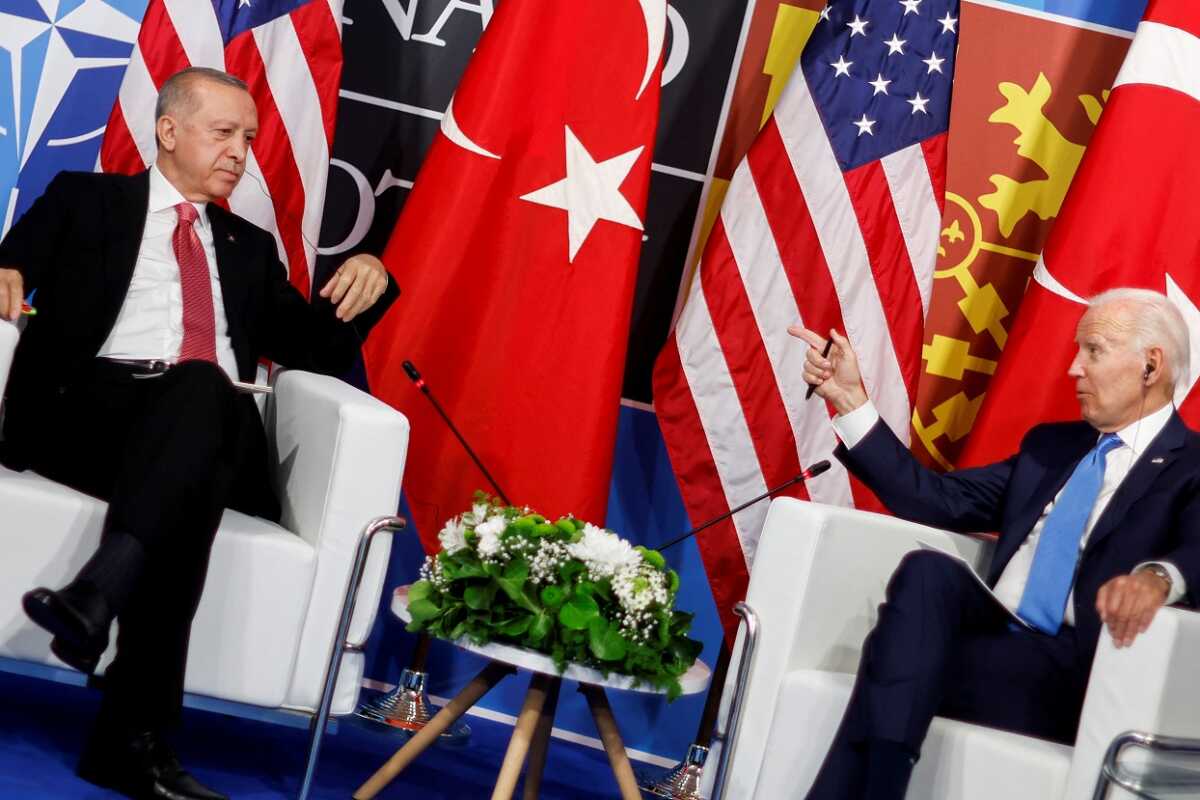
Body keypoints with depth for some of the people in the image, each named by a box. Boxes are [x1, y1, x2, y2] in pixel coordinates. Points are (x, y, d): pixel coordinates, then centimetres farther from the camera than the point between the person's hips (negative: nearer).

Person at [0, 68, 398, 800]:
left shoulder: (250, 247, 32)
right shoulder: (85, 199, 23)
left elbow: (318, 349, 28)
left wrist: (366, 281, 8)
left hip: (213, 426, 3)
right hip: (82, 408, -2)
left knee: (203, 388, -36)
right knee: (200, 388, -38)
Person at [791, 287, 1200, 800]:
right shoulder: (1050, 444, 24)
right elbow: (939, 502, 18)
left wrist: (1157, 575, -42)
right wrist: (849, 398, 13)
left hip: (1073, 676, -6)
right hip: (994, 638, 6)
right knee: (927, 572, -27)